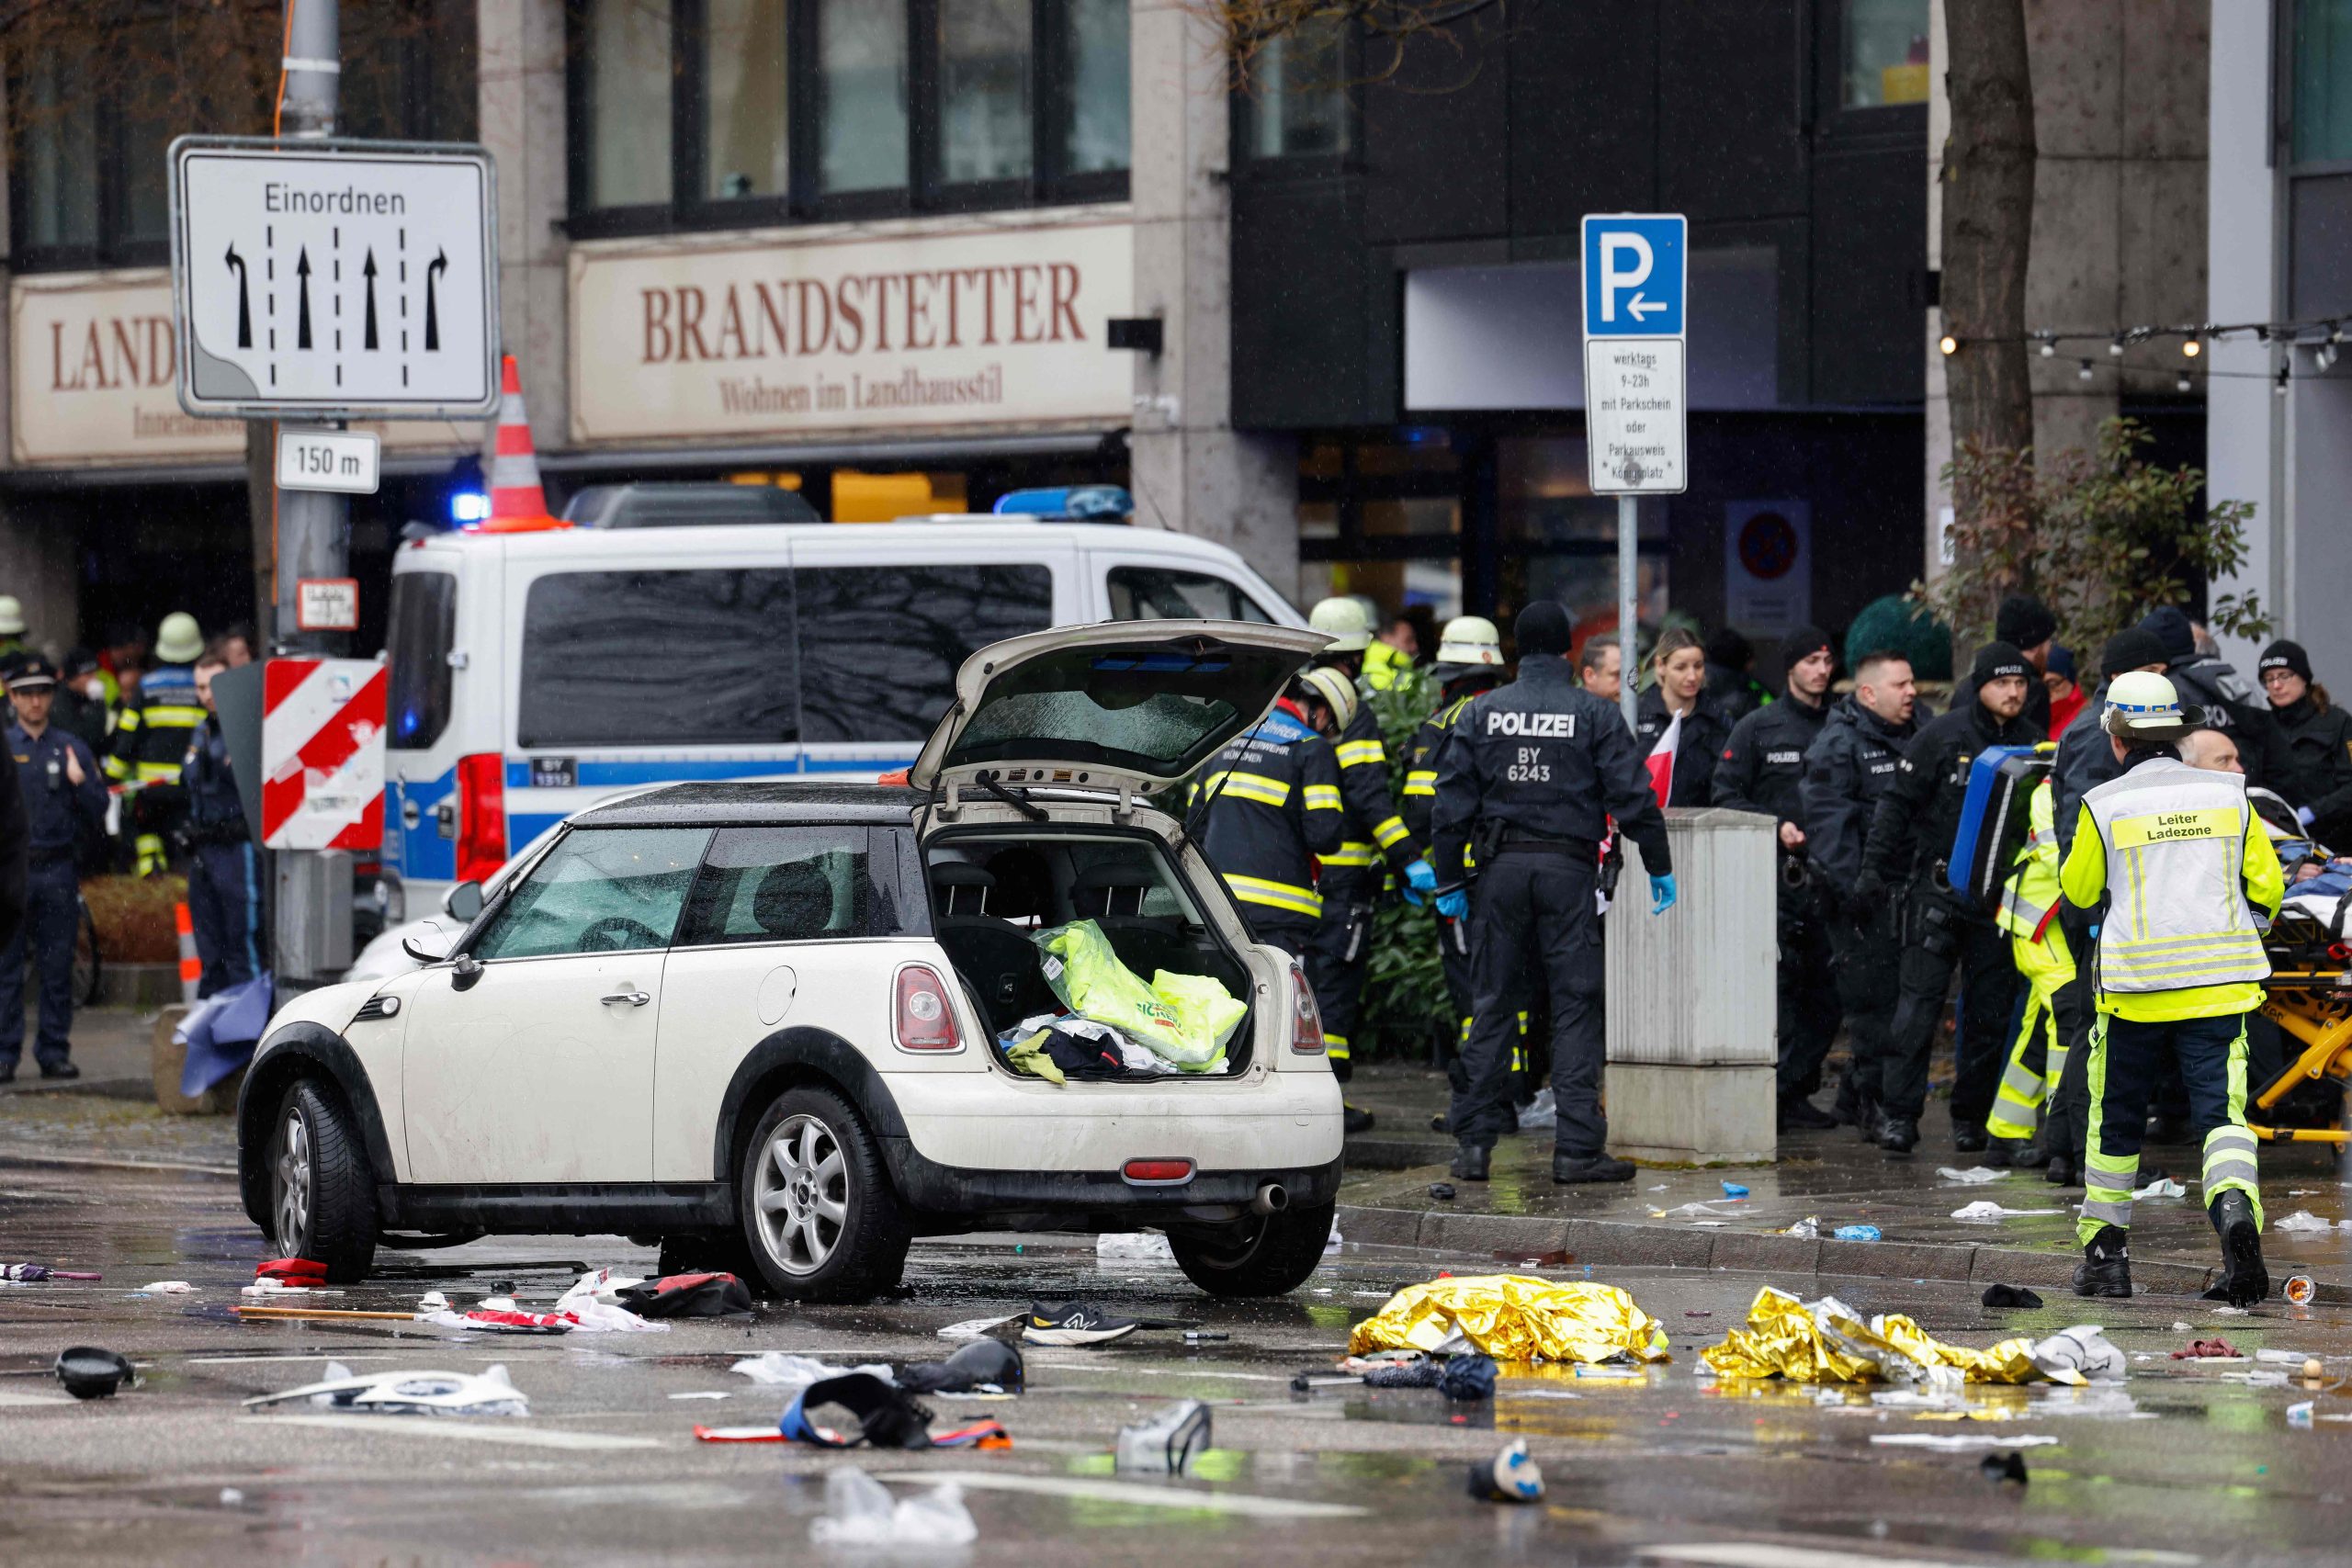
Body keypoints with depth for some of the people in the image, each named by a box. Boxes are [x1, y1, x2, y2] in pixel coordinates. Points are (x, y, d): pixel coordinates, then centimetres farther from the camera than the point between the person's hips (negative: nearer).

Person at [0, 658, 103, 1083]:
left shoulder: (72, 749, 9)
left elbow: (97, 816, 7)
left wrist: (80, 783, -11)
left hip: (57, 870, 1)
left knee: (58, 968, 2)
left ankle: (55, 1052, 8)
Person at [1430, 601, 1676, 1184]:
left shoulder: (1480, 713, 5)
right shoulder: (1592, 714, -2)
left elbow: (1452, 803, 5)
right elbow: (1633, 796, -4)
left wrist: (1449, 881, 11)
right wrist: (1660, 869, 5)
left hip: (1501, 869, 2)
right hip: (1568, 868, -2)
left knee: (1491, 1004, 8)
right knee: (1576, 1005, 1)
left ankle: (1473, 1141, 6)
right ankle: (1577, 1148, -3)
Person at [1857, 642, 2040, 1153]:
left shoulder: (2031, 745, 6)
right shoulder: (1943, 736, -4)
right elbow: (1897, 803, -1)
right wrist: (1875, 868, -6)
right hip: (1937, 888, -3)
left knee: (1990, 1010, 4)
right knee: (1920, 1001, -7)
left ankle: (1971, 1115, 13)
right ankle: (1899, 1115, -6)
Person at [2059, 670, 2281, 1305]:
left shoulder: (2104, 806, -5)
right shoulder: (2227, 795, 2)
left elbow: (2079, 891, 7)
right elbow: (2266, 885, 6)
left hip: (2135, 986, -1)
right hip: (2218, 983, 1)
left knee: (2117, 1117, 13)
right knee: (2221, 1113, -1)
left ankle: (2106, 1253, 19)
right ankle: (2236, 1210, -29)